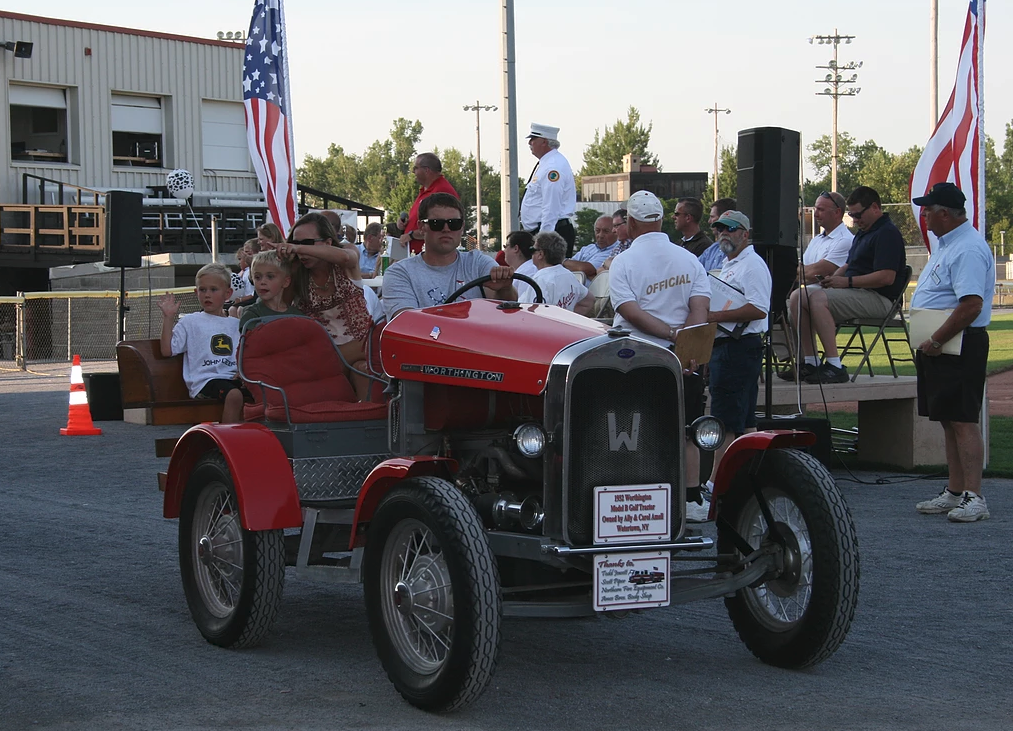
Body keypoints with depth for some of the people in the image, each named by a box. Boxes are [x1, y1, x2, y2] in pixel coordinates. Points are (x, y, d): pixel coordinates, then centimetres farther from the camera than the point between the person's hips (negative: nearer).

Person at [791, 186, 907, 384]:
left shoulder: (887, 233, -10)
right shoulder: (863, 233, 22)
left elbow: (886, 277, -21)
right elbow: (850, 265, 28)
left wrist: (847, 281, -20)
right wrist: (834, 278, 5)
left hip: (879, 298, -10)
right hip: (855, 293, 10)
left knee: (818, 299, -30)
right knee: (799, 297, -2)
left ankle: (835, 366, -34)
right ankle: (810, 362, -6)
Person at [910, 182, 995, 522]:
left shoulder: (968, 249, -18)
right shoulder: (947, 244, 17)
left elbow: (971, 305, -27)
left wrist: (935, 341, -21)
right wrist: (927, 344, 17)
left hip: (959, 344, -11)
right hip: (939, 347, 11)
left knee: (963, 421, -11)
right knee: (949, 422, 13)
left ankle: (974, 497, -11)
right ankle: (954, 493, 19)